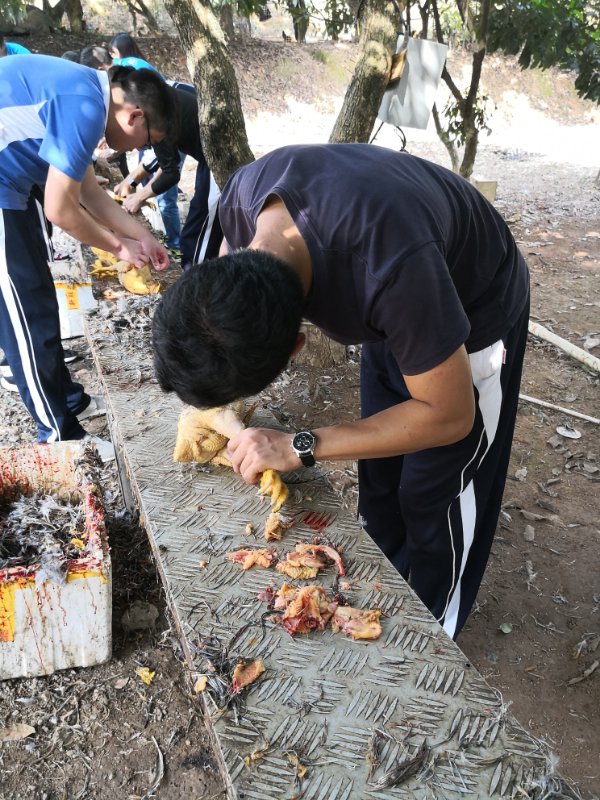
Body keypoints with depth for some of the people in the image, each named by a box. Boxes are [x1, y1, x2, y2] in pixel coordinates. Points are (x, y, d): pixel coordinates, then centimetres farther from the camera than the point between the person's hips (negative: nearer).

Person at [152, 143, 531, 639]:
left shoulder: (390, 266, -46)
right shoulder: (244, 197, -25)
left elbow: (448, 414, -31)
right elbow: (226, 294, -2)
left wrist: (300, 448, -31)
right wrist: (211, 390, -14)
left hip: (475, 313, -6)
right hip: (395, 308, 6)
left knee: (433, 497, 6)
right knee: (377, 480, 17)